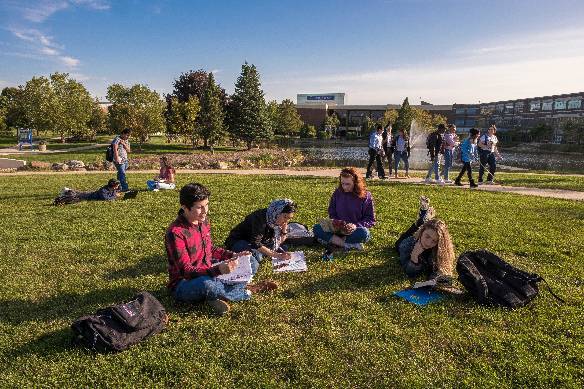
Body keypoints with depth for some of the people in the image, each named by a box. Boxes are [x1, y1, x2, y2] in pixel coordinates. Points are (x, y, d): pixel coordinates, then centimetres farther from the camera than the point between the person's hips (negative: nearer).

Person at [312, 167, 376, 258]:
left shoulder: (366, 196, -9)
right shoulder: (337, 193, -1)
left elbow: (371, 220, -7)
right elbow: (331, 212, 10)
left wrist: (356, 225, -23)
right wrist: (335, 222, -11)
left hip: (355, 230, -3)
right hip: (338, 229, 3)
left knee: (364, 233, -38)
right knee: (316, 228, -23)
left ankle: (334, 242, -24)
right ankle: (350, 245, -28)